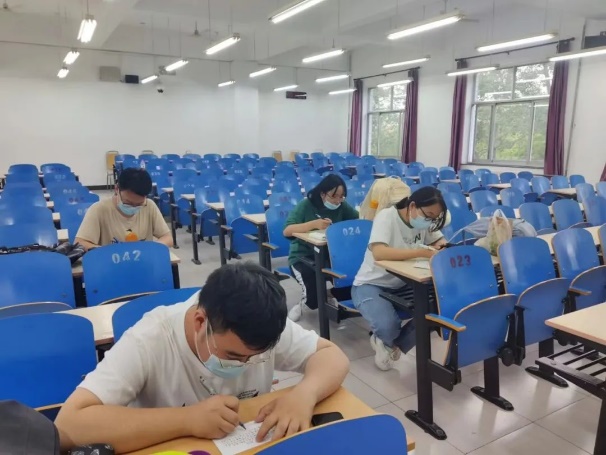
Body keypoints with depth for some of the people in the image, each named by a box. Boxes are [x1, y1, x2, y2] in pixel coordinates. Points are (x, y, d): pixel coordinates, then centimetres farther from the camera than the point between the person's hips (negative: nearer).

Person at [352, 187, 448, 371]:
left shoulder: (424, 220, -3)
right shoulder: (386, 216, -23)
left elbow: (440, 241, 9)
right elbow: (378, 252, -38)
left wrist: (441, 247, -16)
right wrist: (423, 252, -40)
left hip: (402, 284, 7)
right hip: (370, 285, -7)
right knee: (388, 325, -32)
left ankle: (391, 344, 6)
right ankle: (387, 341, 9)